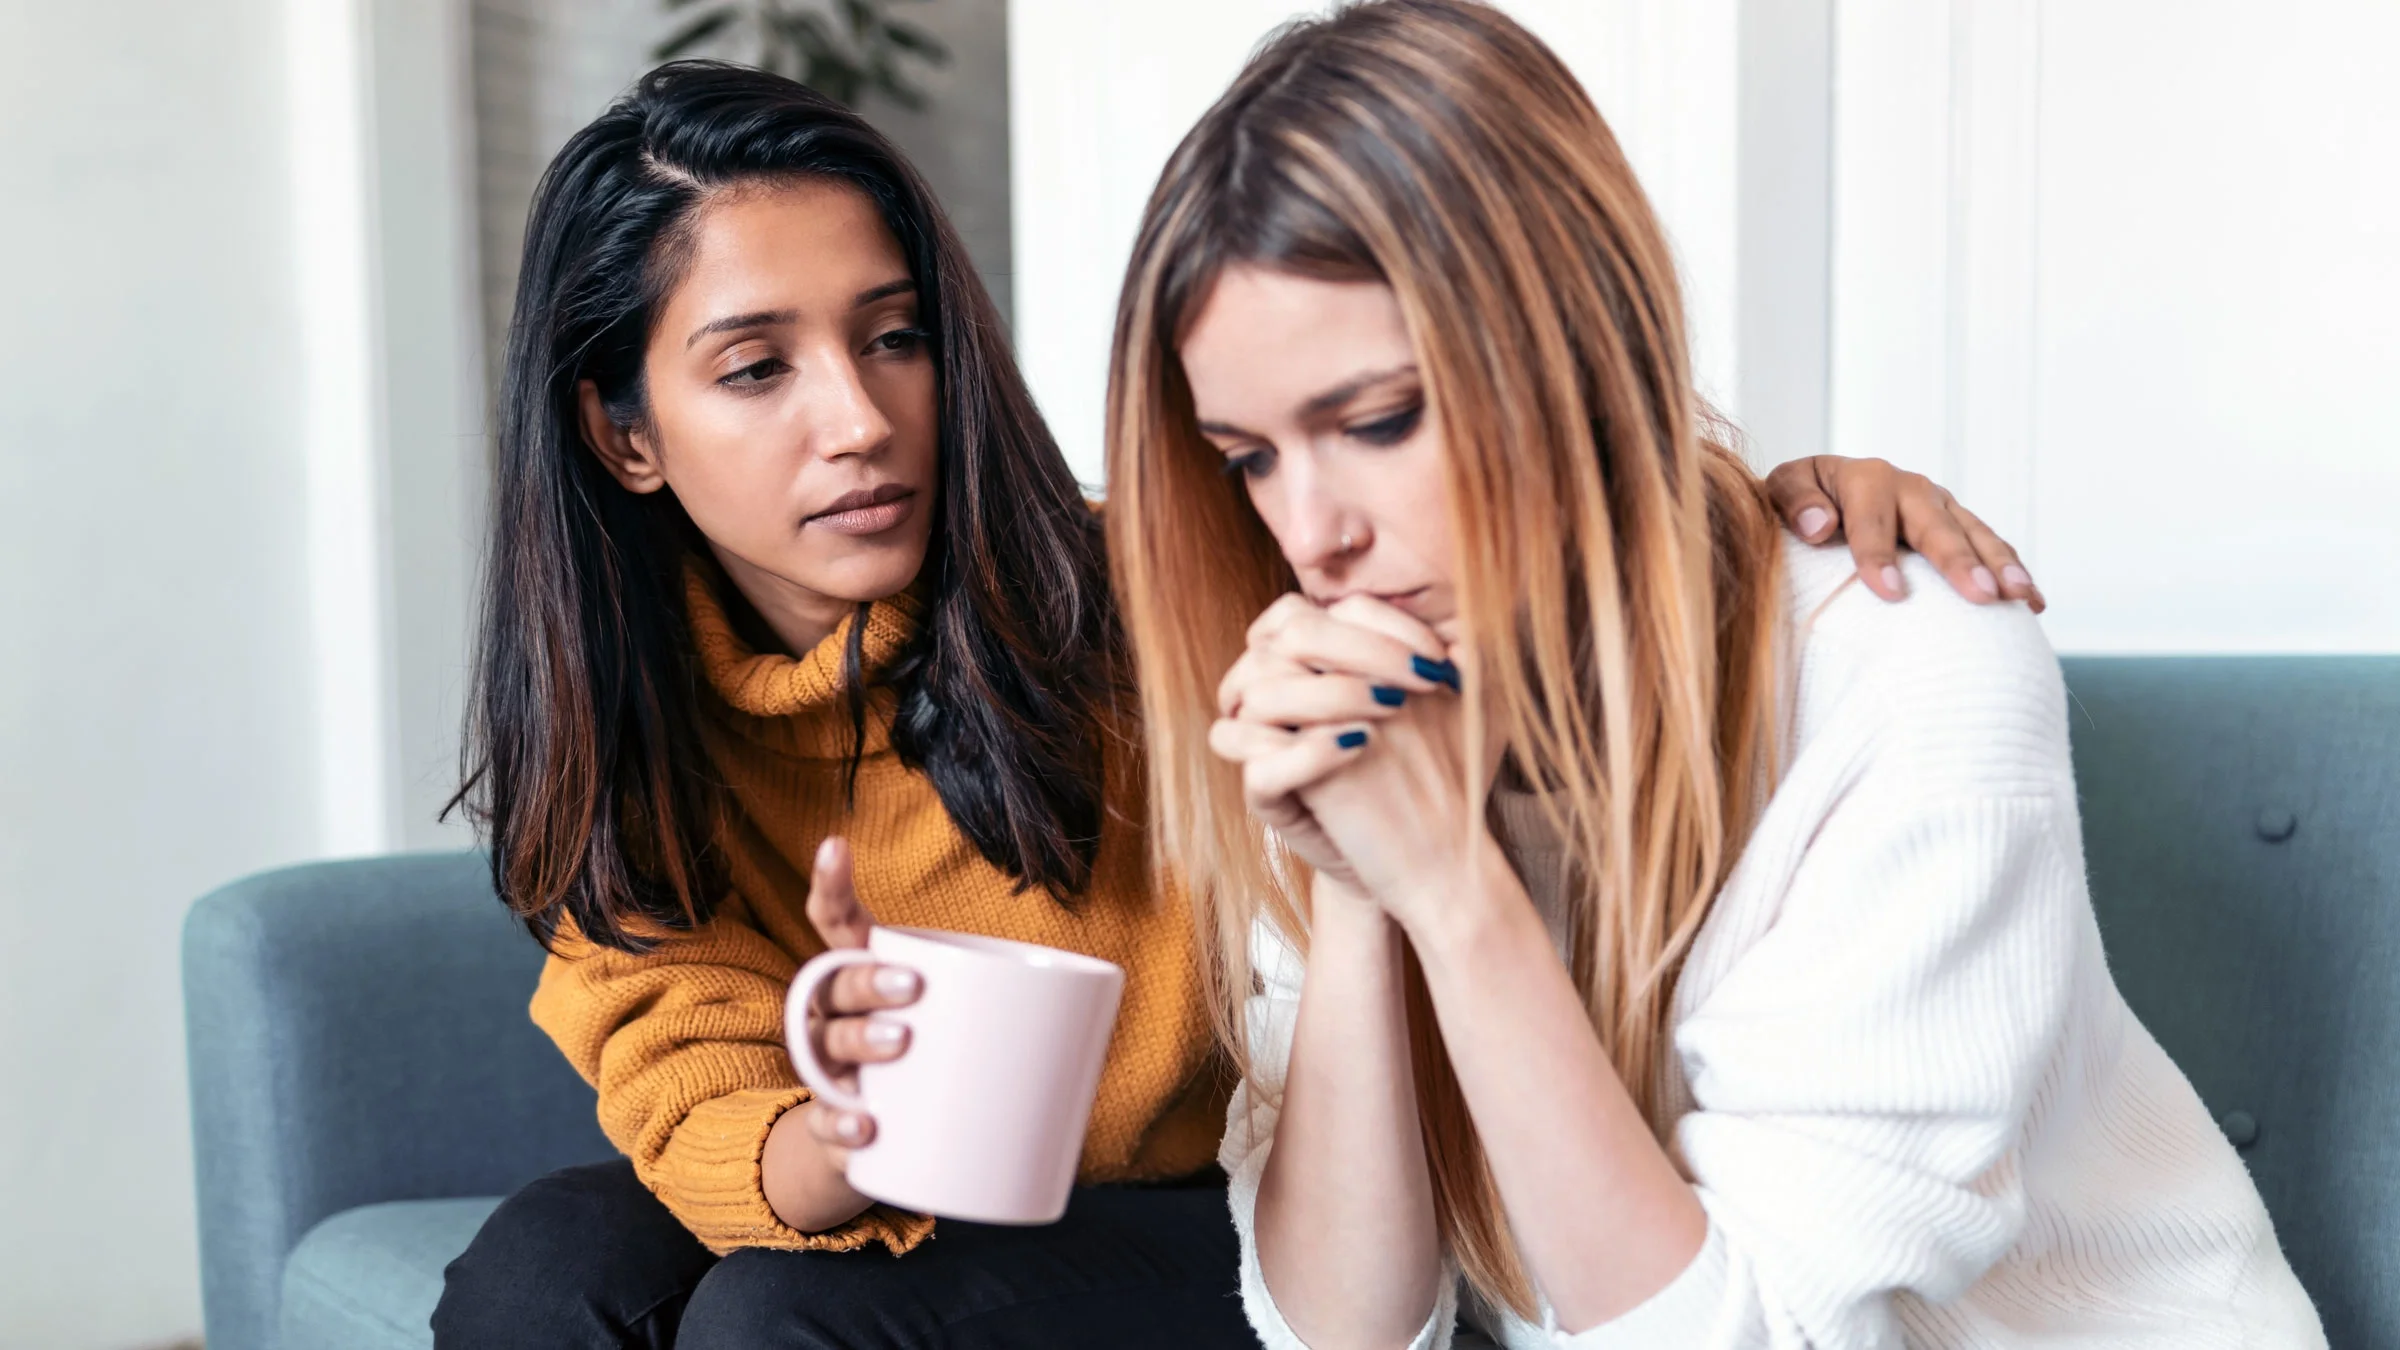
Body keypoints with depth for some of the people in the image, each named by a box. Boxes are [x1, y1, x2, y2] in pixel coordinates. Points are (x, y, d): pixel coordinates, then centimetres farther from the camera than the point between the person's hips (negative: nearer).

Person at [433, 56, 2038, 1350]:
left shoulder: (1131, 599, -17)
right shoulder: (634, 744, -6)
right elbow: (692, 1107, -14)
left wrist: (1775, 498, -31)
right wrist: (835, 1145, -39)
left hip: (1239, 1216, -3)